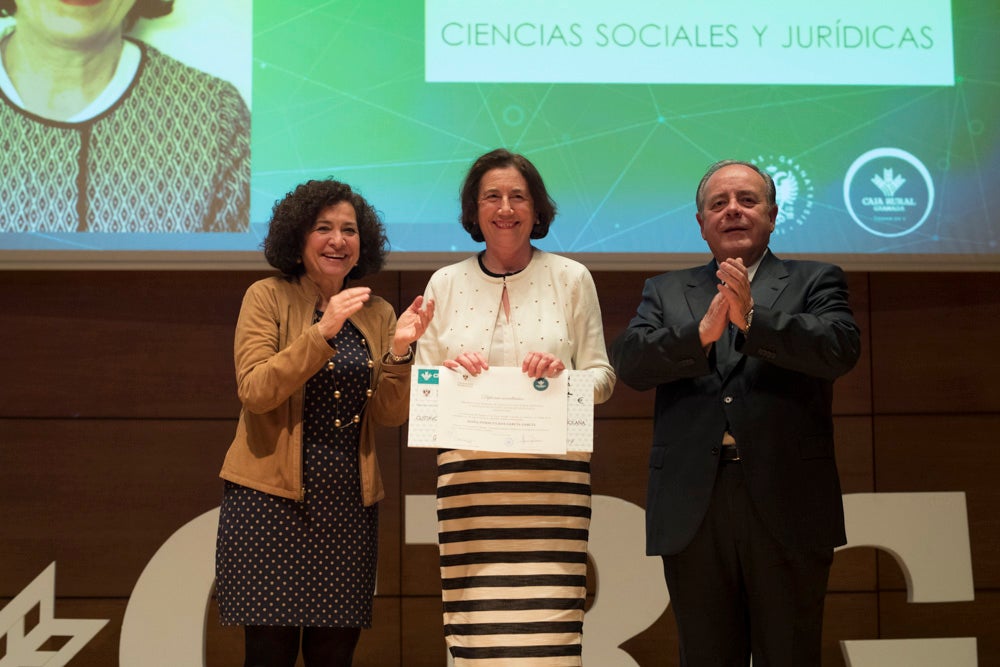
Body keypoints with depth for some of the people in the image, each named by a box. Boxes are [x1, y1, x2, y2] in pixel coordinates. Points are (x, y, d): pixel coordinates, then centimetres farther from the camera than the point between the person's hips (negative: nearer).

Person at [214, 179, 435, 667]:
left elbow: (389, 414, 4)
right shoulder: (268, 297, 0)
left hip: (349, 502, 4)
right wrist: (322, 331, -19)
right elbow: (254, 391, -12)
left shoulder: (377, 314, 11)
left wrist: (399, 349, -12)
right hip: (272, 498, -4)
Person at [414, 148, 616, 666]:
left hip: (552, 473, -1)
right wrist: (449, 371, -9)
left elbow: (602, 377, 8)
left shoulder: (571, 278, 8)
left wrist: (563, 375, -12)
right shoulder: (445, 284, 11)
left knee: (548, 623, -7)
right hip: (469, 474, 1)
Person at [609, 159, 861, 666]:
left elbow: (840, 349, -8)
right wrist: (701, 332, -17)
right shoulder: (666, 292, 15)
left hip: (787, 508, -1)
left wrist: (752, 318, -20)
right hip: (693, 508, 2)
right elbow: (629, 362, -1)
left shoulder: (814, 282, 11)